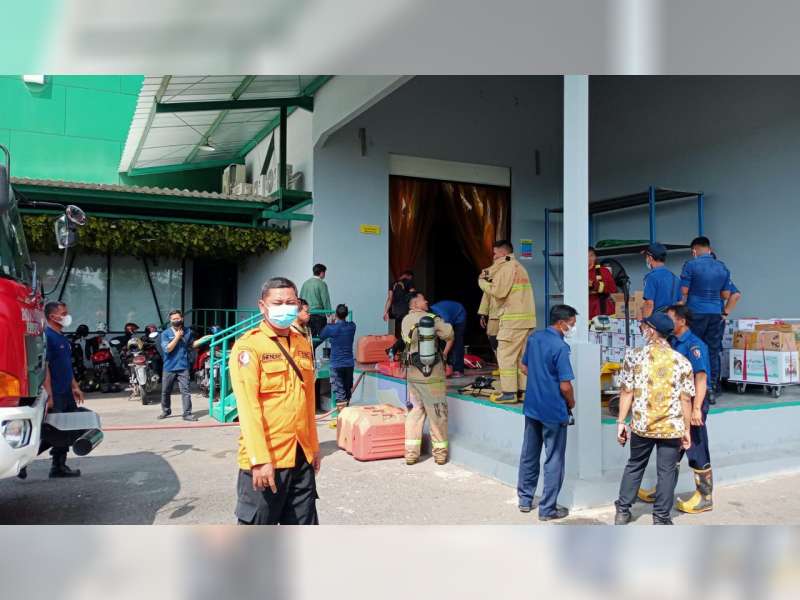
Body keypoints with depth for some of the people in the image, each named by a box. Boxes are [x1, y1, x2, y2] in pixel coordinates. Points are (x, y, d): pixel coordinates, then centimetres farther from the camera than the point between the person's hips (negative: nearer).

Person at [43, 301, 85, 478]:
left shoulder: (63, 337, 14)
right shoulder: (47, 336, -15)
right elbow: (45, 366, -19)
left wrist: (75, 386, 20)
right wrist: (49, 395, -22)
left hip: (67, 392, 9)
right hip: (55, 393, -9)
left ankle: (60, 466, 21)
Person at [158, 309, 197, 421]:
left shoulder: (187, 332, 5)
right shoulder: (165, 333, -4)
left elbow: (191, 345, 21)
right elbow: (167, 349, -15)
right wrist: (177, 337, -14)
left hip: (183, 367, 0)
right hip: (169, 367, 0)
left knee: (185, 391, -5)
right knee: (165, 391, 13)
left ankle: (187, 414, -1)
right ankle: (166, 411, 31)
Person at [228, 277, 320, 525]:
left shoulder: (303, 344, 11)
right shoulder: (248, 346, -10)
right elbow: (248, 406, -17)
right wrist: (259, 459, -22)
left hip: (301, 456, 6)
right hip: (265, 459, -6)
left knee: (304, 525, 16)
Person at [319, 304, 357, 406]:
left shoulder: (330, 328, -12)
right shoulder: (352, 326, -1)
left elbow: (321, 337, 7)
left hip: (336, 364, -4)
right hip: (349, 364, 4)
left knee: (339, 394, -5)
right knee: (348, 390, 17)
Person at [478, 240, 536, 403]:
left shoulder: (506, 266, -7)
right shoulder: (518, 266, 22)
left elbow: (499, 292, -13)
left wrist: (483, 282, 0)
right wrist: (490, 278, 10)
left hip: (513, 318, -9)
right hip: (527, 317, 9)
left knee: (506, 354, -5)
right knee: (523, 355, 9)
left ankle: (509, 392, -6)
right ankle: (523, 390, 11)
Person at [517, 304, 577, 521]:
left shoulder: (534, 338, 3)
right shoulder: (560, 347, -20)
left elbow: (524, 367, 14)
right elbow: (565, 386, -20)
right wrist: (571, 403, -2)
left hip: (532, 406, 7)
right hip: (553, 411, -7)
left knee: (529, 454, 17)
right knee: (554, 460, 5)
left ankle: (525, 499, 29)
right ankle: (547, 509, 13)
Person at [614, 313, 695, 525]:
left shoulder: (634, 355, -5)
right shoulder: (682, 361, -2)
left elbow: (627, 392, -5)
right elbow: (686, 399, -2)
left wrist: (621, 422, 1)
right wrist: (686, 430, 6)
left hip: (641, 425, 1)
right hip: (672, 427, 0)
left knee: (634, 466, 17)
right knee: (666, 472, 10)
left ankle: (622, 512, 23)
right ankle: (661, 518, 16)